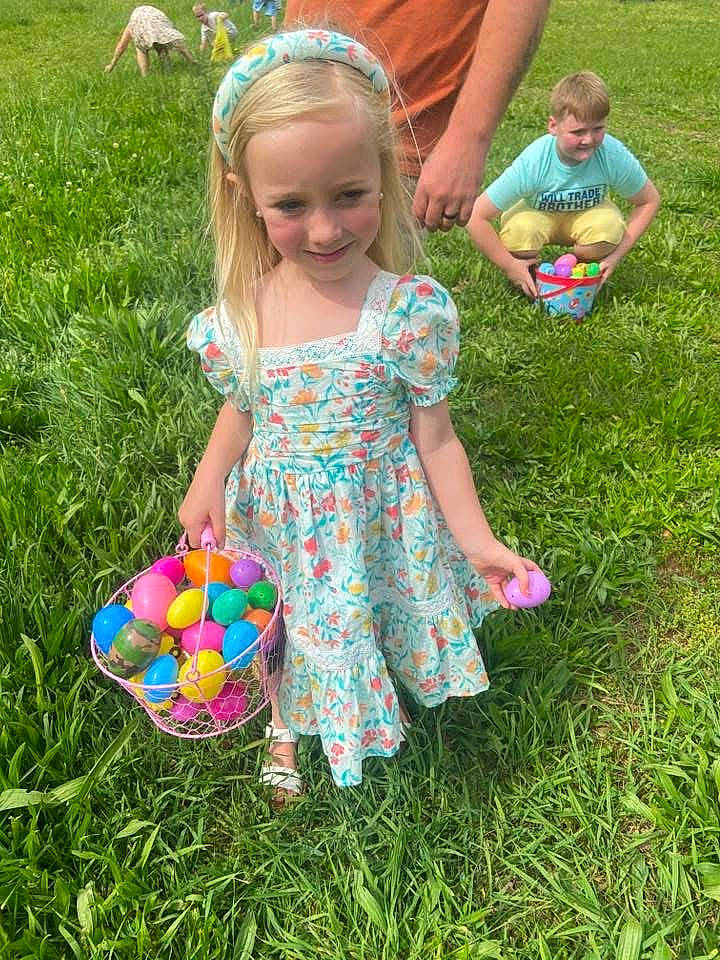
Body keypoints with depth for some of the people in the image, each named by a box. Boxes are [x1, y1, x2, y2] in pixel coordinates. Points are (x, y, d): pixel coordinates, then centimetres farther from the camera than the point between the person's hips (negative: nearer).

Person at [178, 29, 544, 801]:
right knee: (289, 633, 25)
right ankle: (287, 725, 59)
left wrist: (475, 541, -10)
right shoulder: (239, 312, -14)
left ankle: (370, 726, 57)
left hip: (375, 524, -2)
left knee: (367, 620, 22)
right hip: (278, 523, 3)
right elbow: (240, 409, 4)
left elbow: (434, 437, -13)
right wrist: (207, 484, -9)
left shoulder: (410, 312, -23)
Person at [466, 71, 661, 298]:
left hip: (585, 214, 2)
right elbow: (476, 218, -31)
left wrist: (616, 255, -18)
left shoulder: (615, 156, -26)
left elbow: (649, 201, -10)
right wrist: (509, 266, -27)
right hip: (537, 213, -2)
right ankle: (528, 278, -1)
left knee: (609, 227, -32)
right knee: (520, 230, -36)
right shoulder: (533, 163, -33)